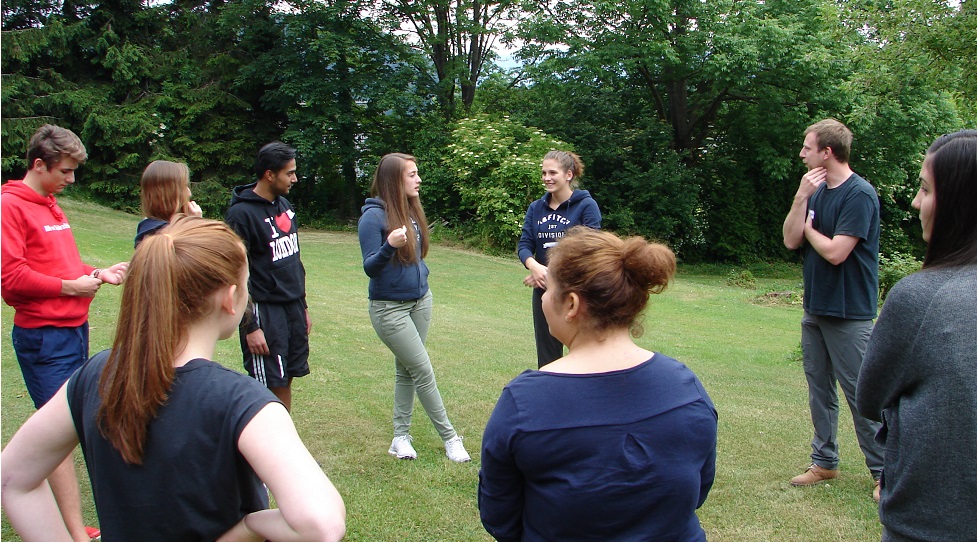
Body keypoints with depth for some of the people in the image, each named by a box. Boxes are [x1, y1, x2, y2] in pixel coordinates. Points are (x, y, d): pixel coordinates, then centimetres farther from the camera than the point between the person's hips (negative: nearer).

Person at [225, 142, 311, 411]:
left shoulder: (284, 205, 11)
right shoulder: (241, 213, -14)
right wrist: (250, 326, -17)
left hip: (294, 308, 7)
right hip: (264, 312, -7)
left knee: (285, 382, 13)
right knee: (268, 388, -2)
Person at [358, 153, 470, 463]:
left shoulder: (411, 211, 4)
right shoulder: (374, 216, -17)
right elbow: (370, 268, -19)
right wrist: (389, 246, -34)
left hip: (420, 301, 7)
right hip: (389, 307, -7)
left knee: (406, 370, 12)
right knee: (423, 372, -3)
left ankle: (400, 437, 21)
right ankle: (449, 438, 9)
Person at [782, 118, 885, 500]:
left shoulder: (859, 194, -16)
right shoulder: (816, 190, 7)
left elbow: (835, 252, -22)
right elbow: (791, 240, 0)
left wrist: (809, 227, -4)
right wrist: (801, 197, -11)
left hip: (849, 313, -8)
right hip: (815, 307, 8)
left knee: (862, 396, -2)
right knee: (819, 390, 14)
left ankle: (884, 471, 9)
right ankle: (824, 462, 26)